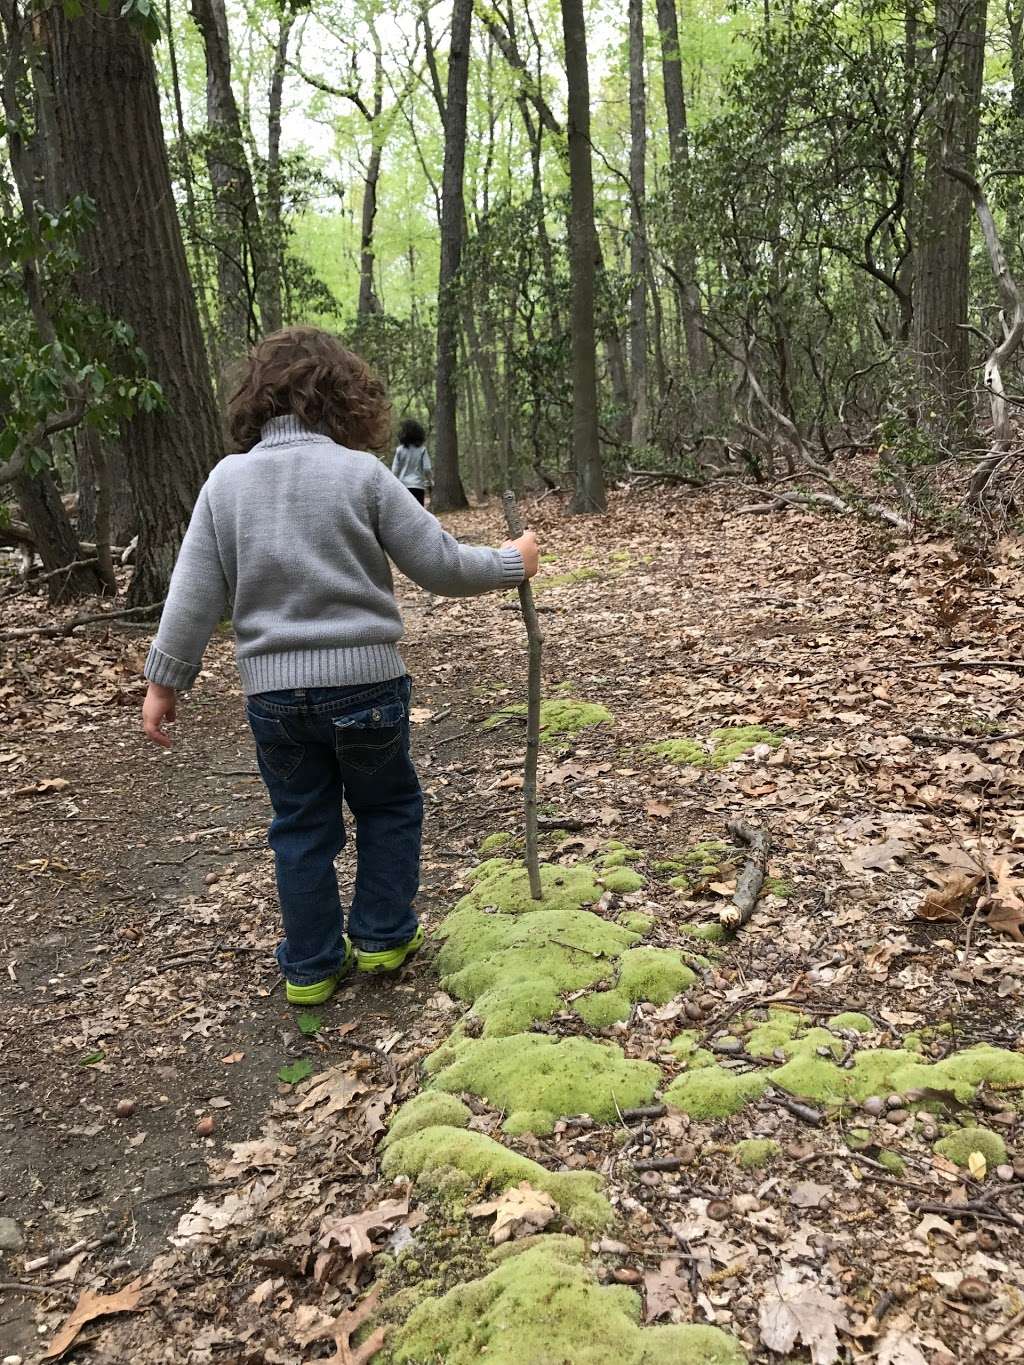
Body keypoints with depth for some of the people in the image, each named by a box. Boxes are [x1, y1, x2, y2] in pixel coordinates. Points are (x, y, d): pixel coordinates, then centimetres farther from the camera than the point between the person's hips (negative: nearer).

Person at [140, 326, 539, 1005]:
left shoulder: (227, 478, 0)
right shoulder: (361, 473, -9)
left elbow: (195, 592, 1)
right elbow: (441, 566, -6)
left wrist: (165, 679, 8)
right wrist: (512, 563, 10)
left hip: (272, 690, 3)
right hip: (363, 680, -3)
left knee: (301, 828, 16)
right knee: (389, 807, 21)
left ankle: (311, 966, 25)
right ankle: (382, 936, 27)